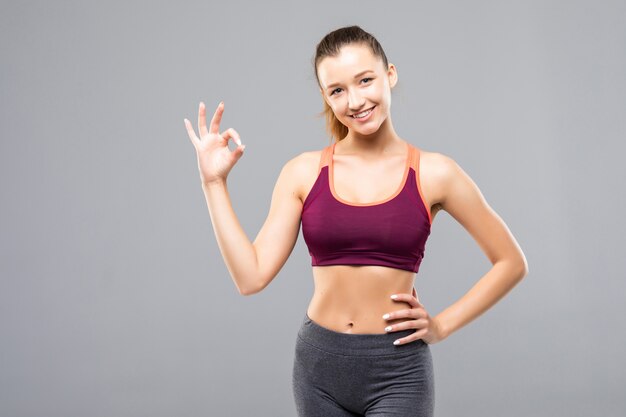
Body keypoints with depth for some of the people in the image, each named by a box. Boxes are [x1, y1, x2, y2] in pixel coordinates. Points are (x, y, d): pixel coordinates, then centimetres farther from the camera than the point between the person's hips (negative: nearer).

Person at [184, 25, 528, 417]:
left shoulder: (433, 173, -4)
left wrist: (442, 326, -2)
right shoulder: (304, 172, 1)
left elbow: (511, 262, 5)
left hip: (397, 370, -3)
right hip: (319, 365, 3)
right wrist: (215, 181, -6)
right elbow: (252, 276, -5)